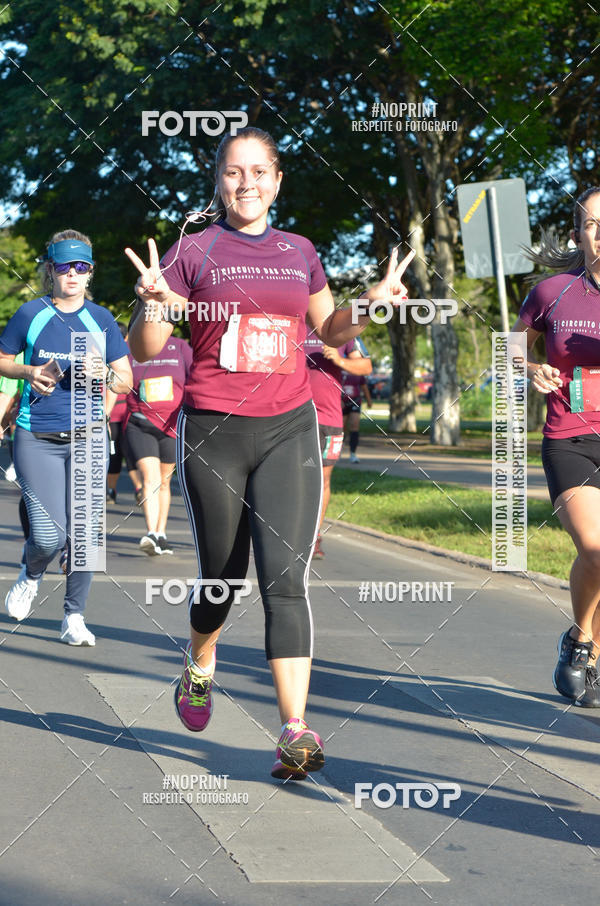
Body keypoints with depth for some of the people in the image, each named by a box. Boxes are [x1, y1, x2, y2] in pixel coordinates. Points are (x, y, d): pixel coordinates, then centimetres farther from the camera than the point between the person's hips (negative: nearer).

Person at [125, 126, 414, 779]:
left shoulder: (300, 252, 10)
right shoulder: (194, 252, 1)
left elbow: (330, 332, 25)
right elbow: (144, 352, -1)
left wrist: (371, 305, 6)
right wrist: (153, 305, -22)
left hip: (289, 430, 1)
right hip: (213, 431, -1)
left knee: (285, 579, -12)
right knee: (221, 575, 10)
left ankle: (295, 731, -14)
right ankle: (200, 665, 43)